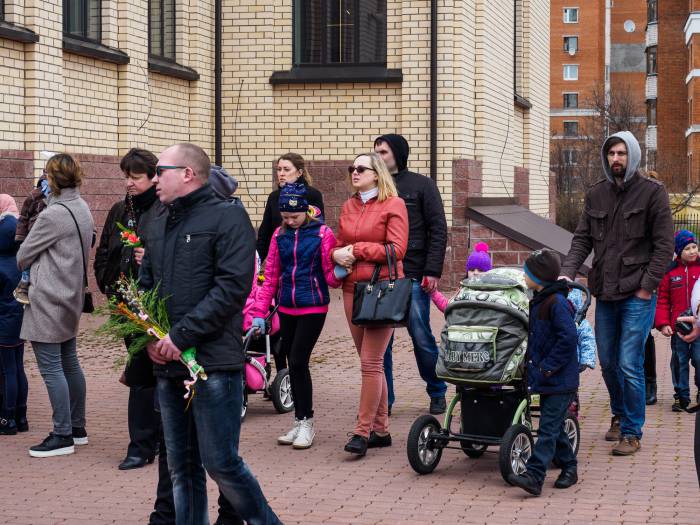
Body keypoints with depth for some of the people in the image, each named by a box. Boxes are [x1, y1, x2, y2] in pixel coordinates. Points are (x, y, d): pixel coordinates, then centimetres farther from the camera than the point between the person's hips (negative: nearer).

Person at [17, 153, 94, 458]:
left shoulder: (53, 215, -19)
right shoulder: (83, 210, 8)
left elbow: (23, 256, -9)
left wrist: (25, 267, 13)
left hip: (48, 300, -9)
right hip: (71, 296, 9)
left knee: (51, 367, -4)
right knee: (69, 363, 16)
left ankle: (63, 436, -1)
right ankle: (77, 428, 24)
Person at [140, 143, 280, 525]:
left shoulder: (227, 217, -6)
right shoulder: (158, 227, 16)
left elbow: (233, 286, -15)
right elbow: (145, 285, 20)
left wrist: (182, 335, -18)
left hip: (213, 364, -7)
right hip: (167, 365, 7)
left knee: (221, 463, -6)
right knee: (181, 466, 11)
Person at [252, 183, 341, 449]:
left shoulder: (322, 233, -6)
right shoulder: (280, 235, 7)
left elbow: (331, 276, -4)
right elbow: (271, 276, 10)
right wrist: (259, 312, 7)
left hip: (313, 308, -5)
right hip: (287, 308, 5)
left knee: (298, 361, -10)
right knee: (293, 363, 9)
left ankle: (306, 422, 3)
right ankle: (300, 423, 18)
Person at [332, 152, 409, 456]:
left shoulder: (393, 205, -3)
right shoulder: (348, 207, 16)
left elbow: (396, 249, -11)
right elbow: (339, 244, 22)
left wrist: (356, 250, -10)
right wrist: (337, 255, -1)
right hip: (353, 288, 7)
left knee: (371, 361, -9)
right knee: (369, 362, 9)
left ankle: (362, 432, -7)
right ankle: (380, 429, 16)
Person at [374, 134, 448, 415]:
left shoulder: (421, 186, 4)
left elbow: (438, 230, -1)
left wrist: (432, 271, -9)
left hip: (413, 276, -3)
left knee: (422, 337, 1)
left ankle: (437, 392, 18)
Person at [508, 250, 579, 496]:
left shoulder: (557, 303, -17)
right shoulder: (538, 302, 13)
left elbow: (568, 338, -23)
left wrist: (547, 367, -19)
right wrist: (534, 365, 12)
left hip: (560, 382, -10)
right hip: (547, 381, 10)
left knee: (548, 428, -10)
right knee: (553, 427, 15)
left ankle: (534, 476, -14)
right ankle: (569, 468, 27)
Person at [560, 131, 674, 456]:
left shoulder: (652, 193, -4)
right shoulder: (596, 195, 10)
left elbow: (664, 245, -7)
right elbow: (582, 239, 9)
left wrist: (647, 286, -13)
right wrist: (567, 273, -7)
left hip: (637, 295, -5)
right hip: (605, 294, 5)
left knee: (629, 365, -7)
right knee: (608, 362, 13)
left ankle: (632, 432, 4)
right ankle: (619, 416, 34)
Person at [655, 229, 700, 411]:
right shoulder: (670, 271, 3)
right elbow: (663, 299, 4)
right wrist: (663, 323, -5)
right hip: (678, 326, 2)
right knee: (679, 362, 8)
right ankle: (681, 397, 17)